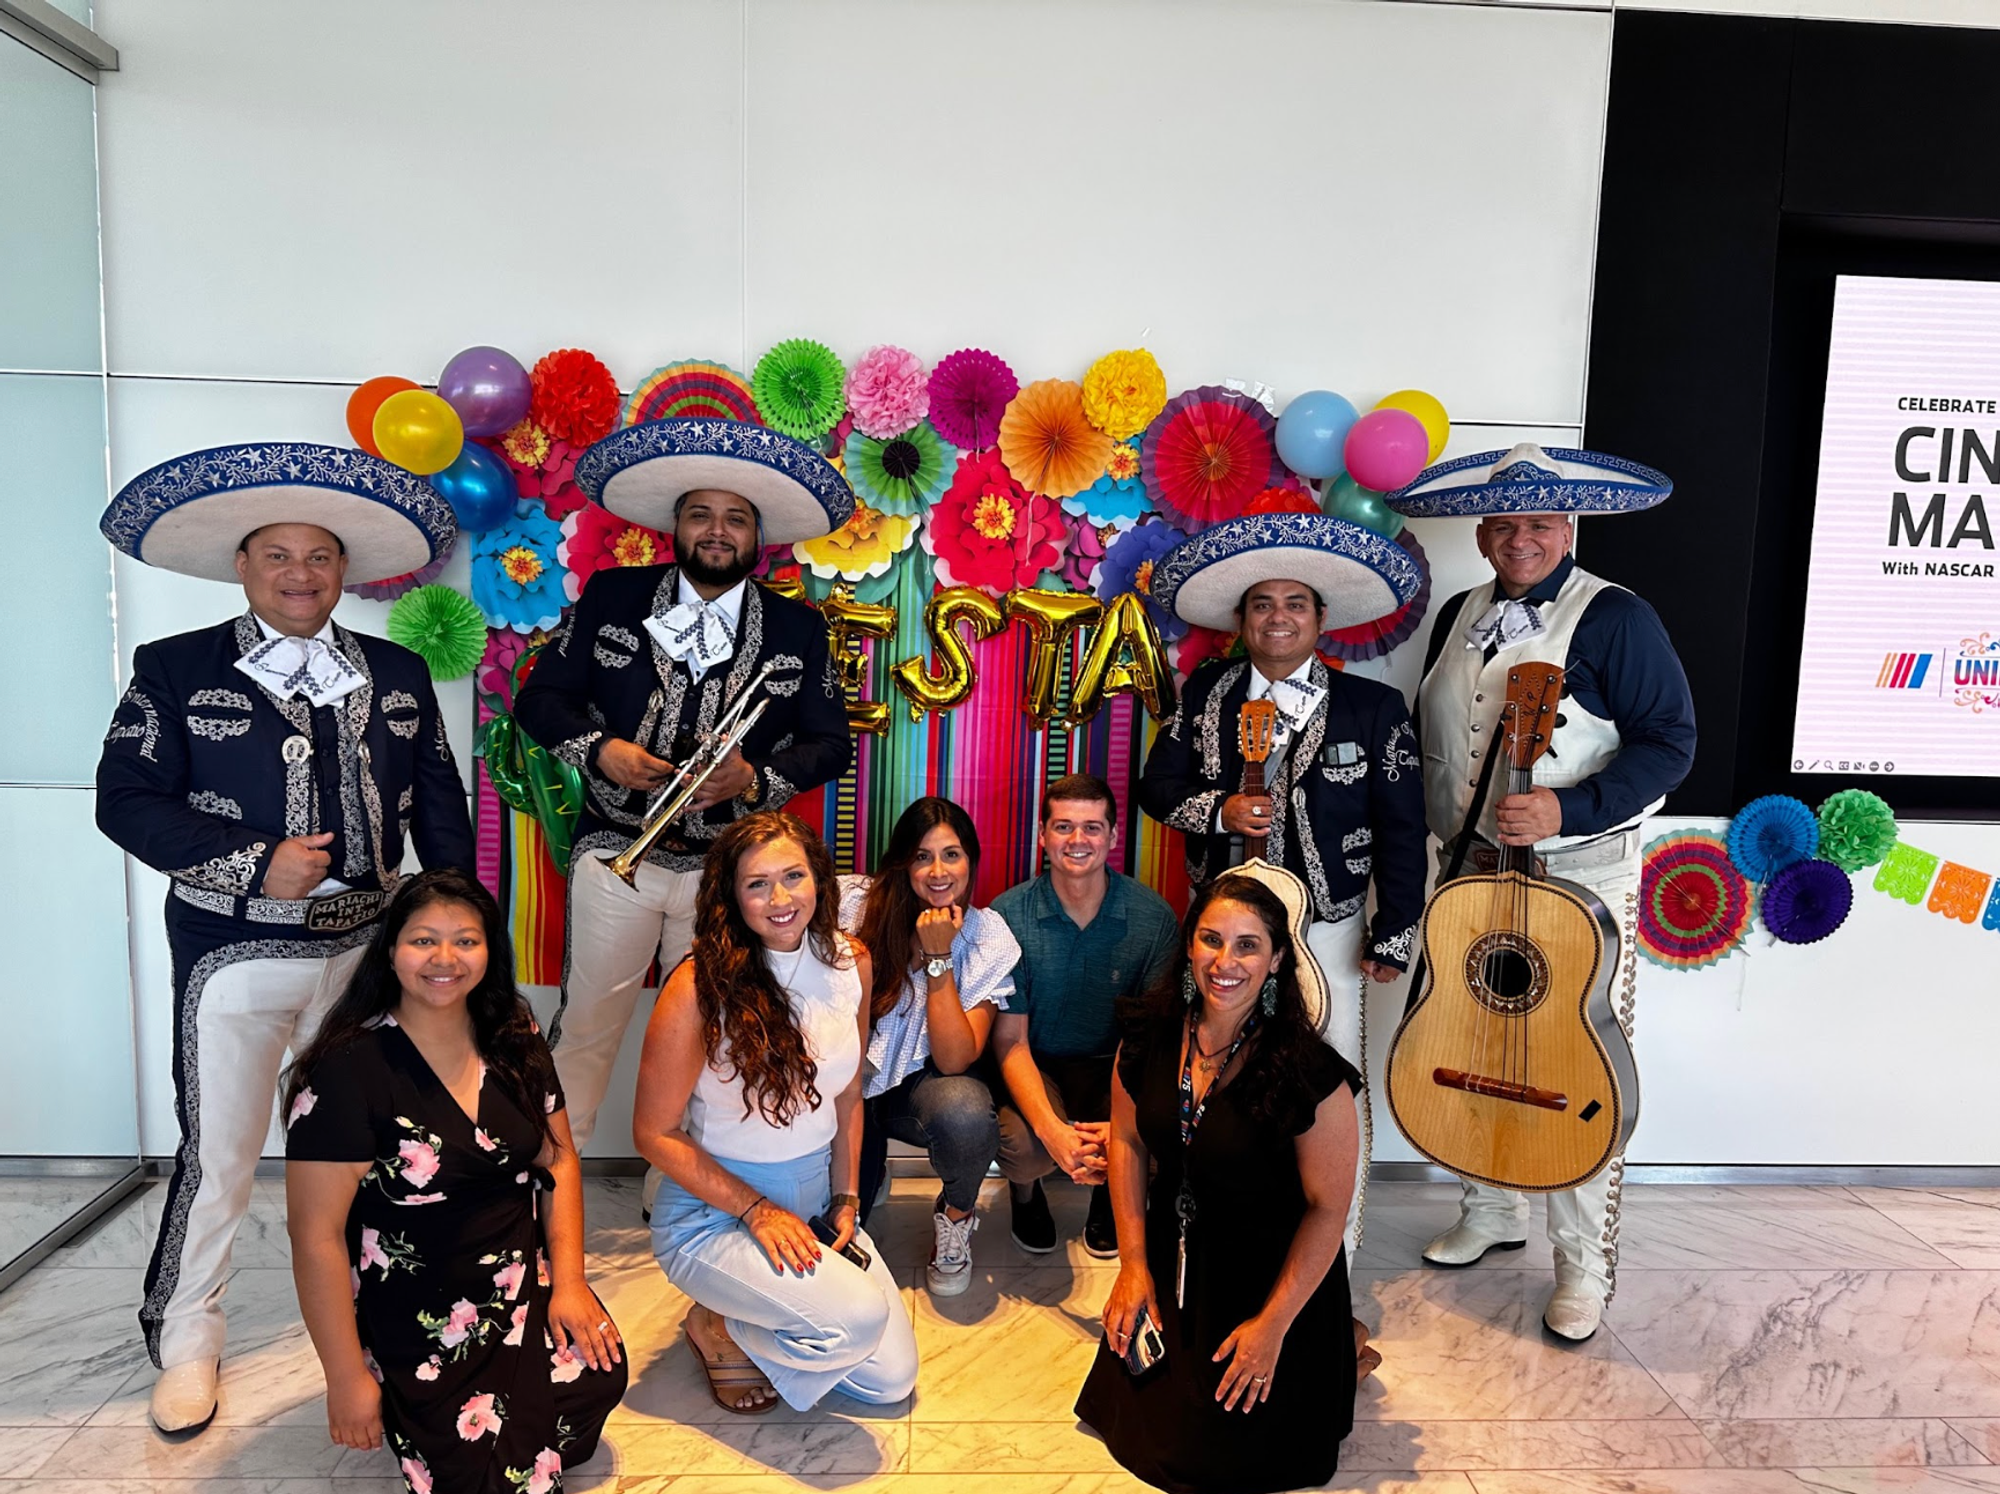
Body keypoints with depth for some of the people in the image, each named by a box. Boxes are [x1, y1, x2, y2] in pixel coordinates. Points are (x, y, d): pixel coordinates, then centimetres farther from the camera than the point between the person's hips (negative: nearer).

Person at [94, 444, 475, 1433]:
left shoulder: (398, 675, 8)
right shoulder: (178, 670, 0)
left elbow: (440, 803, 10)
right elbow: (126, 800, -6)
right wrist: (252, 867, -17)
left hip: (370, 947, 3)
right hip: (239, 954, -3)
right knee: (217, 1154, 6)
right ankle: (185, 1342, 28)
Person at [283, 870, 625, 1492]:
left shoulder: (515, 1042, 3)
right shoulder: (348, 1071, -15)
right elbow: (316, 1235, -14)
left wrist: (569, 1280, -2)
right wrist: (348, 1380, -11)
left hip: (521, 1285, 4)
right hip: (411, 1319, -4)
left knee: (598, 1377, -22)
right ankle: (404, 1419, 11)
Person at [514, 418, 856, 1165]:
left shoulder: (798, 628, 5)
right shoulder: (610, 596, 4)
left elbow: (831, 742, 4)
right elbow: (541, 695, 6)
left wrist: (756, 779, -14)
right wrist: (599, 749, -13)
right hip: (617, 852, 0)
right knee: (585, 1024, 5)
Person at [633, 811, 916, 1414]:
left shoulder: (850, 964, -4)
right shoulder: (700, 986, -21)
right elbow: (656, 1133, -15)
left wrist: (845, 1199, 0)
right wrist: (757, 1211, -17)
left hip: (816, 1201, 6)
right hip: (712, 1213, -6)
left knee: (890, 1380, 5)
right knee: (858, 1317, -27)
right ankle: (718, 1330, 3)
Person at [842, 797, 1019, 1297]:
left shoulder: (989, 938, -12)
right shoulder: (854, 902, -12)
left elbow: (955, 1060, -20)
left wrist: (939, 957, -25)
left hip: (920, 1083, 0)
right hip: (848, 1077, 1)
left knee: (966, 1113, -35)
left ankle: (955, 1218, -1)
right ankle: (869, 1172, 18)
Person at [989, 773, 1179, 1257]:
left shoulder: (1154, 917, -10)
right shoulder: (1009, 914, -13)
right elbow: (1010, 1040, -11)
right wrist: (1051, 1128, -27)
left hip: (1115, 1069, 2)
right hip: (1034, 1068, -1)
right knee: (1023, 1146, -32)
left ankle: (1111, 1192, 13)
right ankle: (1026, 1192, 11)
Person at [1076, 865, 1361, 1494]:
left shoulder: (1312, 1074, -26)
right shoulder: (1151, 1038, -11)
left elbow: (1328, 1209, -17)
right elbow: (1127, 1140, 3)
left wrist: (1273, 1325, -13)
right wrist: (1133, 1265, 1)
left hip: (1269, 1272, -4)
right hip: (1174, 1258, 5)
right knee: (1126, 1413, 9)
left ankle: (1335, 1356, 25)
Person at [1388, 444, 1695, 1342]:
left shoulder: (1614, 619, -9)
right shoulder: (1460, 618, 10)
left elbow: (1666, 743, -13)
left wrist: (1566, 811, -25)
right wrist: (1450, 832, 10)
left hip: (1579, 876, -6)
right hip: (1472, 870, 6)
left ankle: (1584, 1270, 17)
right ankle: (1492, 1212, 37)